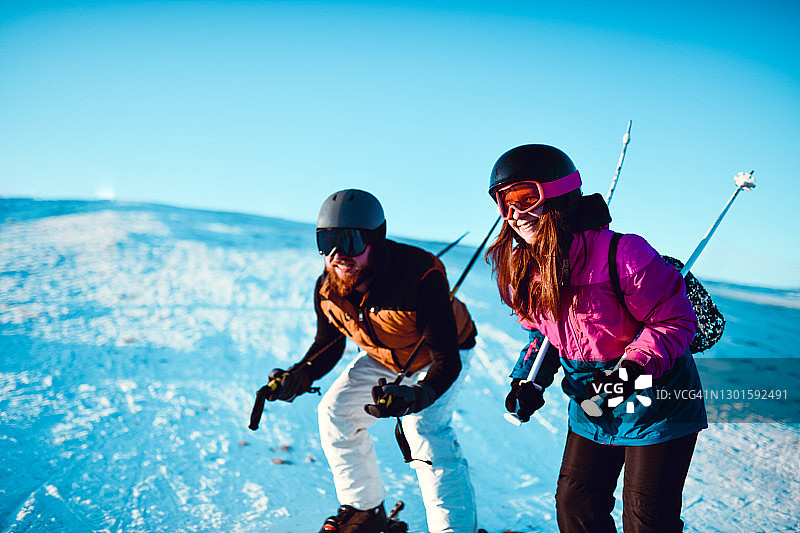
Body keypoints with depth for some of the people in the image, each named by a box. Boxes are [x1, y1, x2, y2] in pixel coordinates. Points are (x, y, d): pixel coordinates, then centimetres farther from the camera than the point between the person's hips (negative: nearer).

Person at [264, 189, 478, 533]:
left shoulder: (420, 278, -41)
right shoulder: (327, 289, -21)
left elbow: (446, 357, -38)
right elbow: (328, 345, -2)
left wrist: (418, 396, -57)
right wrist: (299, 377, -22)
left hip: (441, 357, -6)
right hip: (383, 358, 7)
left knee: (425, 430, -27)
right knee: (336, 411, 3)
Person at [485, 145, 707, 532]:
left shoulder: (622, 255, -28)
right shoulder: (523, 269, -5)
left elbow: (676, 319, -20)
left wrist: (631, 368, -31)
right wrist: (529, 382, -5)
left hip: (656, 405, -6)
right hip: (591, 407, 6)